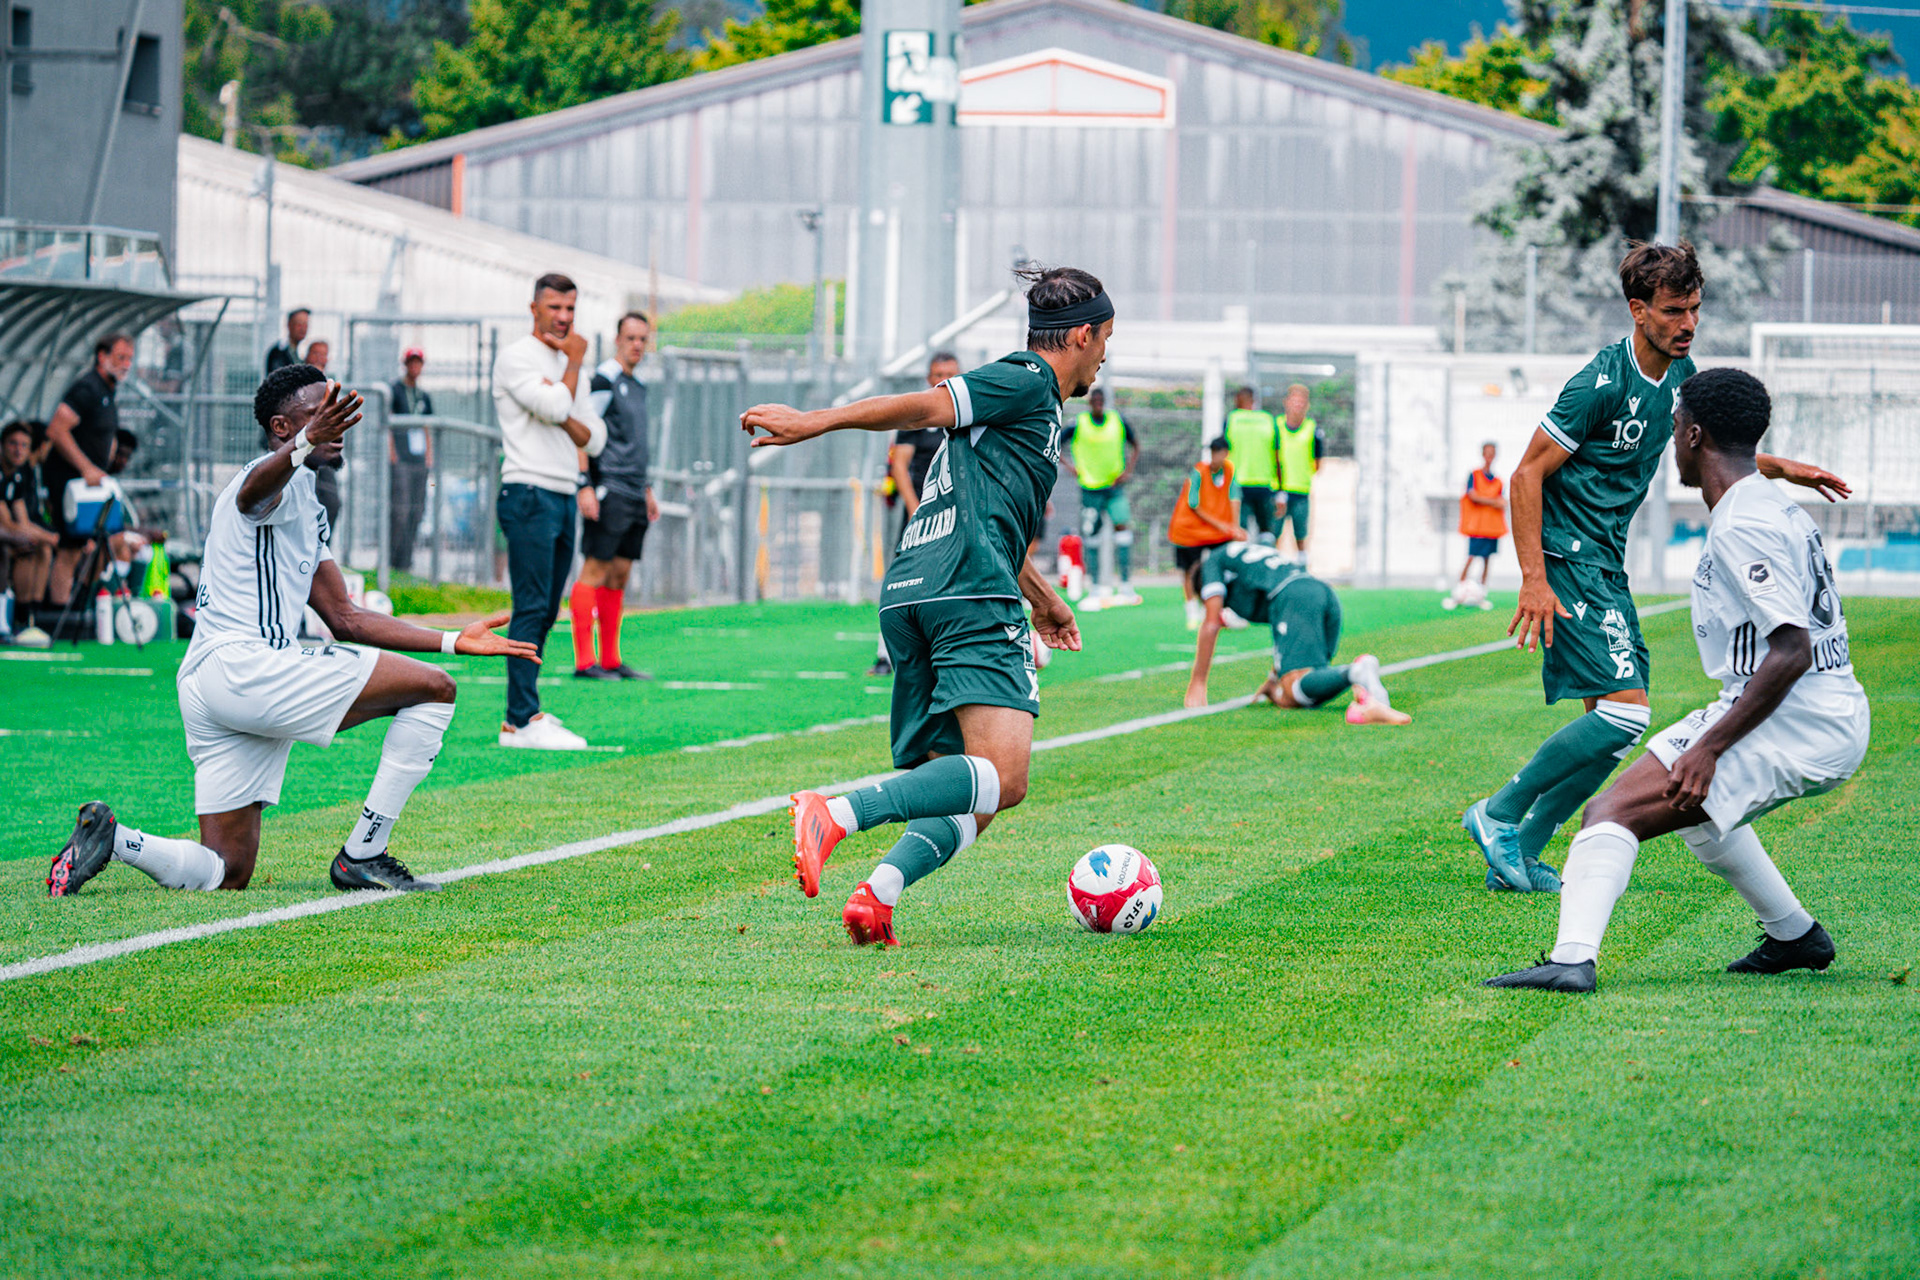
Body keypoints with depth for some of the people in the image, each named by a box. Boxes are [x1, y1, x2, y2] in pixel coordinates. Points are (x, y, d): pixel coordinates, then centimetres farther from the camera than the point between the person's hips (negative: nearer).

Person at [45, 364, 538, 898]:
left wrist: (454, 641, 23)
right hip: (244, 663, -10)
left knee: (227, 872, 9)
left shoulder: (308, 509, 28)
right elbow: (253, 492, -31)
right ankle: (363, 854, -10)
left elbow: (344, 618, 29)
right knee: (434, 688, -9)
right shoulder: (285, 482, -3)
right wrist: (304, 445, -54)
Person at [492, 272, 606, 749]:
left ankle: (523, 713, 11)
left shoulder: (568, 367, 21)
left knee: (544, 612, 8)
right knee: (531, 608, -13)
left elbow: (593, 440, 15)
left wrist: (562, 414, -5)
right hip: (529, 495, -8)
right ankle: (522, 722, -17)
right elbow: (555, 408, -19)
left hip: (565, 496, 8)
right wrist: (574, 362, -3)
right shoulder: (517, 357, -4)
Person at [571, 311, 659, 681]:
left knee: (620, 574, 8)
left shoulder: (637, 386, 19)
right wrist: (585, 486, -21)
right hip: (608, 491, -9)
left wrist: (647, 490, 26)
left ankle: (611, 660, 11)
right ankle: (584, 661, -11)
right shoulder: (604, 380, -8)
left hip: (633, 495, 9)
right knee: (596, 570, -9)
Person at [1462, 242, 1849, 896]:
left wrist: (1780, 468, 23)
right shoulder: (1602, 383, -20)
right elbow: (1527, 474, -17)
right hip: (1567, 560, -9)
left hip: (1607, 565, 9)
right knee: (1625, 710, -18)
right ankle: (1499, 814, -6)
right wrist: (1534, 581, -21)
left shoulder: (1680, 373, 6)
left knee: (1613, 721, 5)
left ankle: (1518, 855, 12)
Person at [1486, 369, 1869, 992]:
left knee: (1612, 811, -20)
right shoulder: (1774, 505, 17)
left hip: (1796, 724, -10)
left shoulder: (1744, 526, -15)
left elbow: (1791, 651, -24)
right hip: (1834, 719, 10)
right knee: (1692, 797, 36)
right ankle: (1794, 936, 40)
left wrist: (1709, 746, -25)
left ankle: (1572, 958, -40)